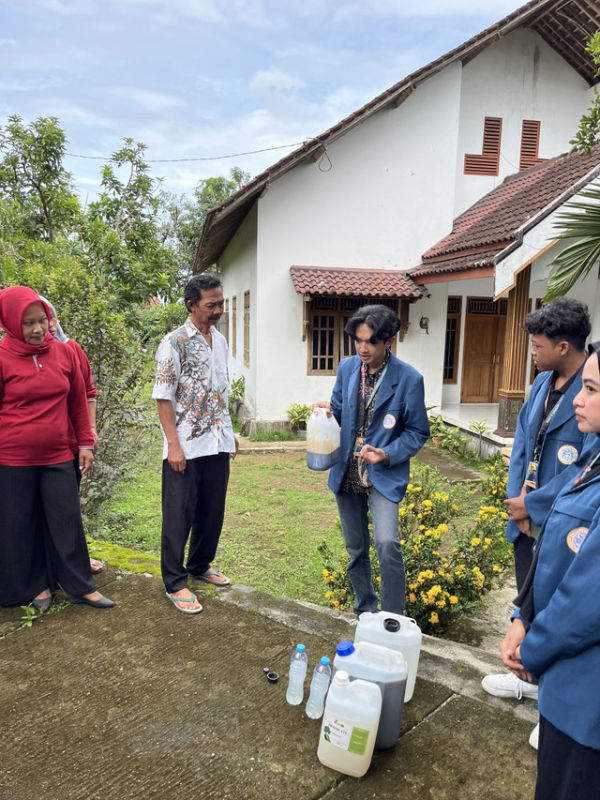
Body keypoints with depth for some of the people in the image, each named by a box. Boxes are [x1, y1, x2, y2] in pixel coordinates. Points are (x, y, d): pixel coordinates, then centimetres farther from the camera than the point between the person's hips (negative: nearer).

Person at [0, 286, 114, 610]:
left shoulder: (64, 353, 2)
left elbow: (77, 401, 8)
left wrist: (85, 443, 9)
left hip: (58, 456, 3)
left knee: (68, 521, 7)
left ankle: (80, 586, 20)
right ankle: (36, 586, 28)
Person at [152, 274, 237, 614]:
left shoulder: (221, 340, 12)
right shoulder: (175, 343, -10)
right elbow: (164, 397, -12)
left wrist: (230, 433, 16)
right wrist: (173, 444, -16)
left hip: (218, 443, 7)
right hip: (187, 446, -7)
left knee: (213, 511, 15)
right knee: (179, 514, 3)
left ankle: (200, 566, 34)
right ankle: (175, 583, 16)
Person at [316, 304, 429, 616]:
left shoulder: (408, 379, -11)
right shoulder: (347, 368, 0)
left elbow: (417, 432, -4)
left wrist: (388, 455, -20)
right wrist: (327, 411, -10)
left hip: (384, 476, -4)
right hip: (347, 473, 4)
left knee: (386, 543, -22)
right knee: (356, 549, 14)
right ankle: (365, 615, 35)